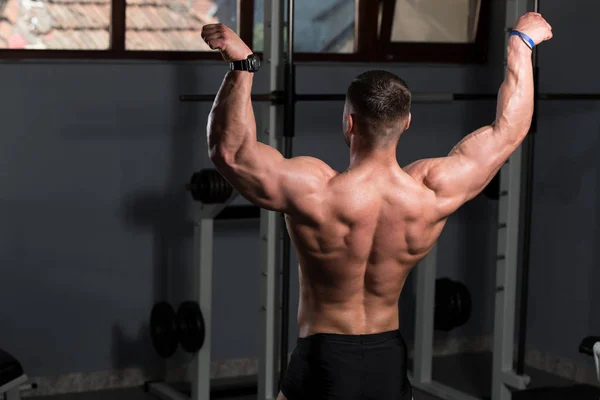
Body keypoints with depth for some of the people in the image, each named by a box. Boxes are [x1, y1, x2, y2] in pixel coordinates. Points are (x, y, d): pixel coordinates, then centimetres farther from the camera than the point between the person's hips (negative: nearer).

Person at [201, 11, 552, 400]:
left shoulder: (313, 193, -22)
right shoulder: (433, 193, -12)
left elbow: (229, 149, -17)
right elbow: (509, 130, 1)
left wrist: (241, 65, -21)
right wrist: (522, 41, 11)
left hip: (323, 363, -3)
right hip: (390, 363, 4)